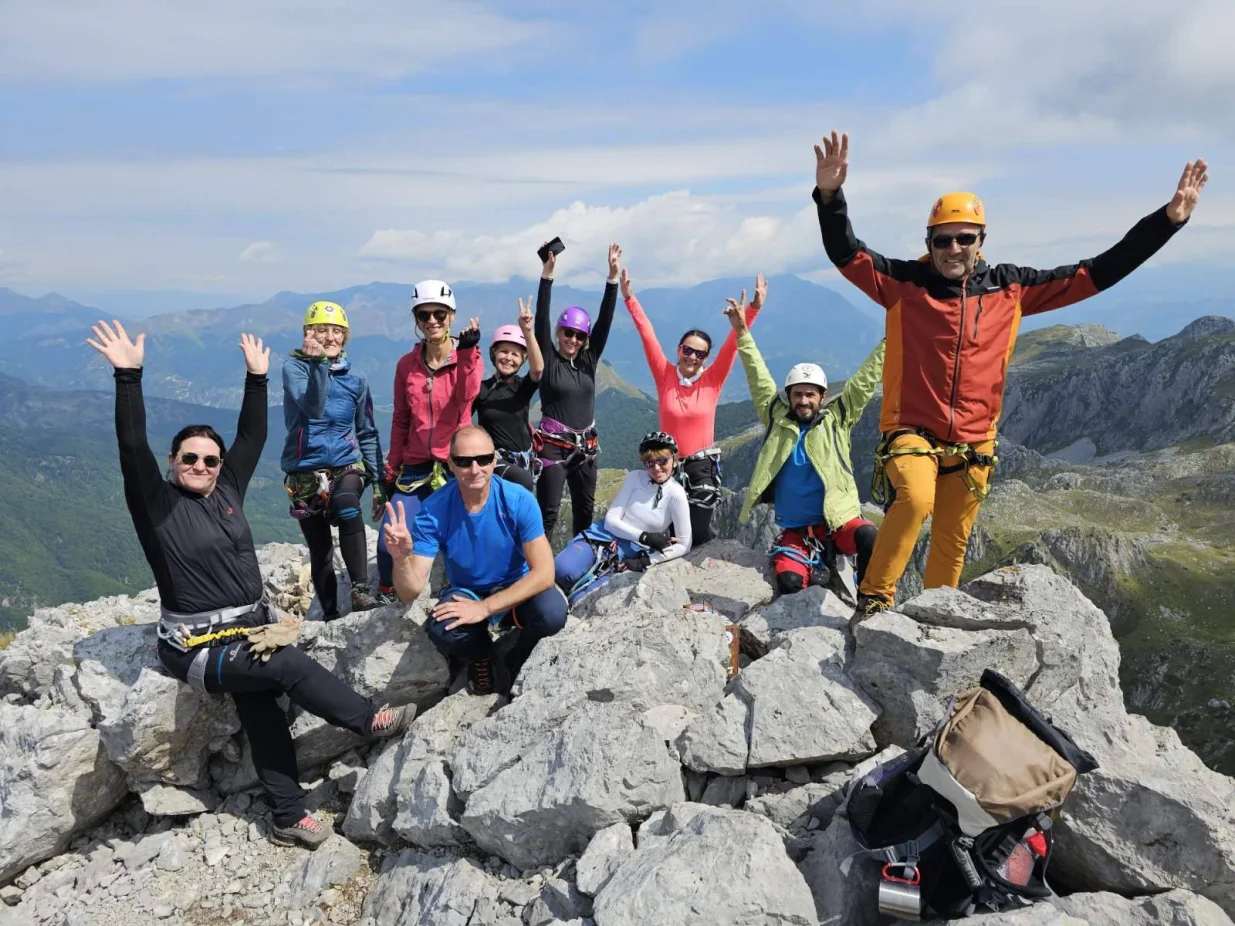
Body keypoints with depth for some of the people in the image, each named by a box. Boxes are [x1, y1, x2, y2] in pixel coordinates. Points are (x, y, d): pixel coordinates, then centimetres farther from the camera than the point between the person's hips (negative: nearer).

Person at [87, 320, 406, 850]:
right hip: (199, 646, -5)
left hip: (252, 628, 5)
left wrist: (257, 377, 8)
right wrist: (128, 377, -27)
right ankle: (370, 721, -6)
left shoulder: (226, 489, 11)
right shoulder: (157, 503, -4)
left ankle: (289, 817, -11)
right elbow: (133, 450, -19)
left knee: (257, 702, -13)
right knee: (288, 666, -21)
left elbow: (252, 436, 13)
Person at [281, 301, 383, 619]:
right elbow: (311, 406, -22)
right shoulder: (294, 367, -3)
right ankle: (330, 615, 21)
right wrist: (318, 362, -33)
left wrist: (378, 480, 5)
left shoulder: (356, 380, 4)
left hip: (347, 465, 0)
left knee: (347, 508, -33)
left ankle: (361, 589, -30)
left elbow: (368, 434, 10)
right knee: (319, 552, 5)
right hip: (305, 472, 0)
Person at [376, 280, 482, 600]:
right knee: (389, 543, -7)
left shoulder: (467, 357, -1)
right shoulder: (406, 365, 5)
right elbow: (400, 421, 11)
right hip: (416, 468, 2)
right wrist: (392, 469, 10)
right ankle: (385, 599, 18)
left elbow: (466, 396, -22)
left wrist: (467, 351, -32)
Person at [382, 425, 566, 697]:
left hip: (516, 590, 0)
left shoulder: (519, 500, -21)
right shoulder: (433, 511, -19)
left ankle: (513, 662, 3)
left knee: (553, 611, -32)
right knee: (440, 630, -33)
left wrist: (484, 608, -30)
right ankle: (483, 656, 4)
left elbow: (544, 573, -24)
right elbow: (410, 593, -20)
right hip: (465, 592, 0)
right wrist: (401, 559, -43)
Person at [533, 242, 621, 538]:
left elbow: (605, 320, -2)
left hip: (585, 446, 5)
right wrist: (547, 274, -22)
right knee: (548, 511, -9)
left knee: (585, 509, 14)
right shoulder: (548, 360, -4)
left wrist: (613, 276, -9)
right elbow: (542, 320, -14)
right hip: (553, 445, -5)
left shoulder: (589, 360, 5)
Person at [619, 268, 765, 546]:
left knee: (697, 534, -1)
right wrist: (629, 298, -12)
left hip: (702, 464, -1)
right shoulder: (665, 375, -4)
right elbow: (647, 335, -8)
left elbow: (733, 343, -10)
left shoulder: (712, 380, -4)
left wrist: (753, 308, -18)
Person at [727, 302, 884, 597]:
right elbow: (759, 379, 8)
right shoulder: (777, 418, 11)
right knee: (789, 582, -24)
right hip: (795, 531, 1)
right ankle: (817, 567, 10)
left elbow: (864, 380, 4)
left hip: (838, 519, -1)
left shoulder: (837, 418, 8)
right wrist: (743, 333, 4)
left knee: (868, 536, -33)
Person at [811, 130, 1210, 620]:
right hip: (912, 432, -3)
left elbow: (1095, 274, 7)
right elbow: (845, 254, -15)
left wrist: (1169, 219, 3)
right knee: (914, 500, -32)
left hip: (972, 445, 4)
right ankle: (874, 598, -15)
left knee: (952, 547, 10)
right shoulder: (904, 283, -4)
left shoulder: (1010, 287, 4)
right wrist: (830, 195, -33)